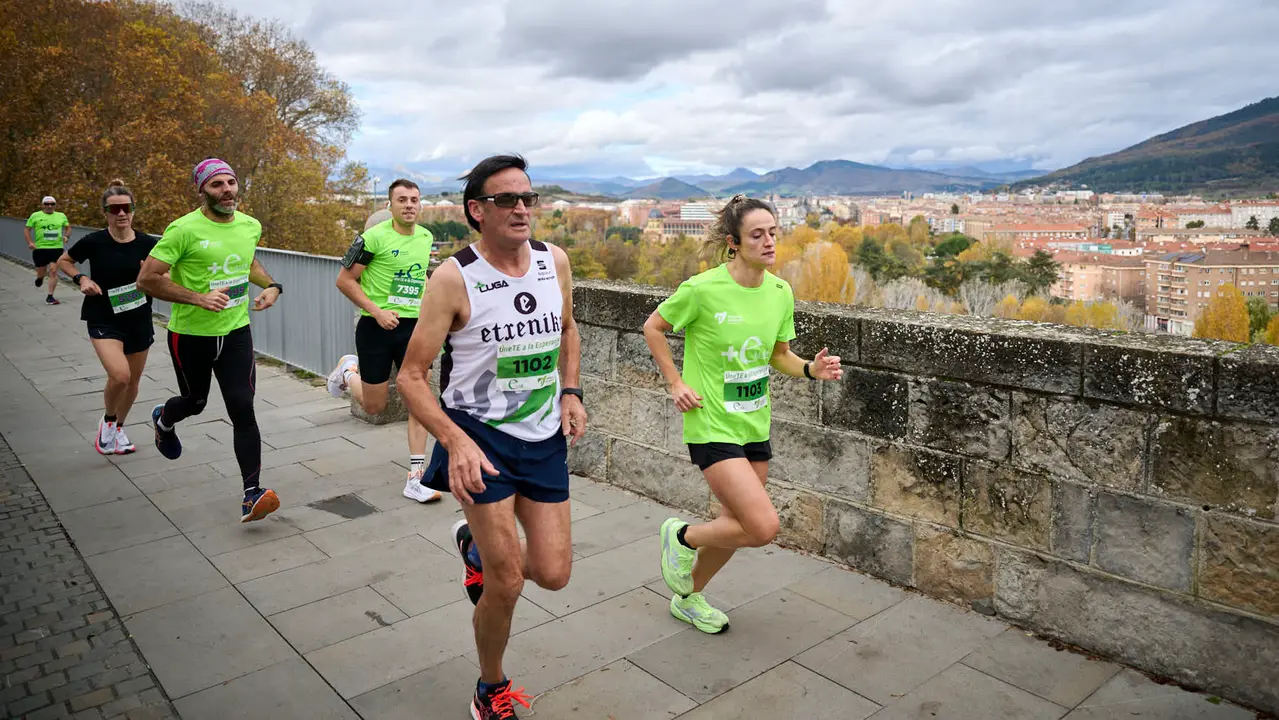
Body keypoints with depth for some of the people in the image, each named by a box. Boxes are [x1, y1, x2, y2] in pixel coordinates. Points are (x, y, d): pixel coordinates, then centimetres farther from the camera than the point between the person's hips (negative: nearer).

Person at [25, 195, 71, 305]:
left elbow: (68, 227, 20)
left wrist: (67, 236, 0)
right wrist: (30, 242, -7)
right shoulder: (35, 215, 2)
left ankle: (50, 297, -2)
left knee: (53, 271, -8)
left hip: (57, 248, 0)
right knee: (41, 272, 8)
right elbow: (27, 229, 5)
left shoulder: (61, 216, 8)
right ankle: (40, 277, 48)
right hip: (40, 248, 0)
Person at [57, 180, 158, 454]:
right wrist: (81, 279, -9)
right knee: (119, 376, -22)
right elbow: (63, 261, 8)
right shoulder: (94, 242, -10)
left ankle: (118, 428, 40)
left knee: (132, 381, 14)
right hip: (104, 320, -3)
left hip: (139, 320, 3)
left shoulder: (148, 244, -6)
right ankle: (108, 420, 9)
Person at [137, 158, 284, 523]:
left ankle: (252, 494, -7)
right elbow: (147, 279, -17)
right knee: (195, 402, 18)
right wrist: (199, 298, -25)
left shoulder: (251, 226, 2)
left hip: (236, 333, 3)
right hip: (191, 335, -3)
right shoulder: (184, 229, -16)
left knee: (242, 409, -8)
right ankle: (163, 419, 57)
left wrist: (271, 285, 6)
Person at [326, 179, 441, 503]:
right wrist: (377, 311, -17)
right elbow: (344, 280, -9)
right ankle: (348, 371, 41)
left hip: (414, 327, 4)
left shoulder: (426, 238, 6)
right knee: (374, 406, 7)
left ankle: (416, 479, 3)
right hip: (377, 327, -4)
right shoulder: (375, 237, -11)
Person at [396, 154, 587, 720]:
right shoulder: (454, 278, -15)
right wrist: (456, 441, -27)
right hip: (479, 434, -5)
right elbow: (411, 376, -13)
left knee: (553, 575, 6)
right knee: (506, 585, -3)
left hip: (544, 436, 5)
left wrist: (570, 391, 5)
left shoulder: (555, 261, -1)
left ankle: (476, 544, 39)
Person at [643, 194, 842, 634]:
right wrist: (675, 383, -8)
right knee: (763, 527, -15)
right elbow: (653, 328, -3)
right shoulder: (703, 289, -17)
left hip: (755, 425, 7)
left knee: (738, 525, 16)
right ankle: (682, 536, 14)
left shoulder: (780, 292, 1)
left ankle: (689, 598, 41)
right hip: (712, 425, -7)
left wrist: (811, 369, -6)